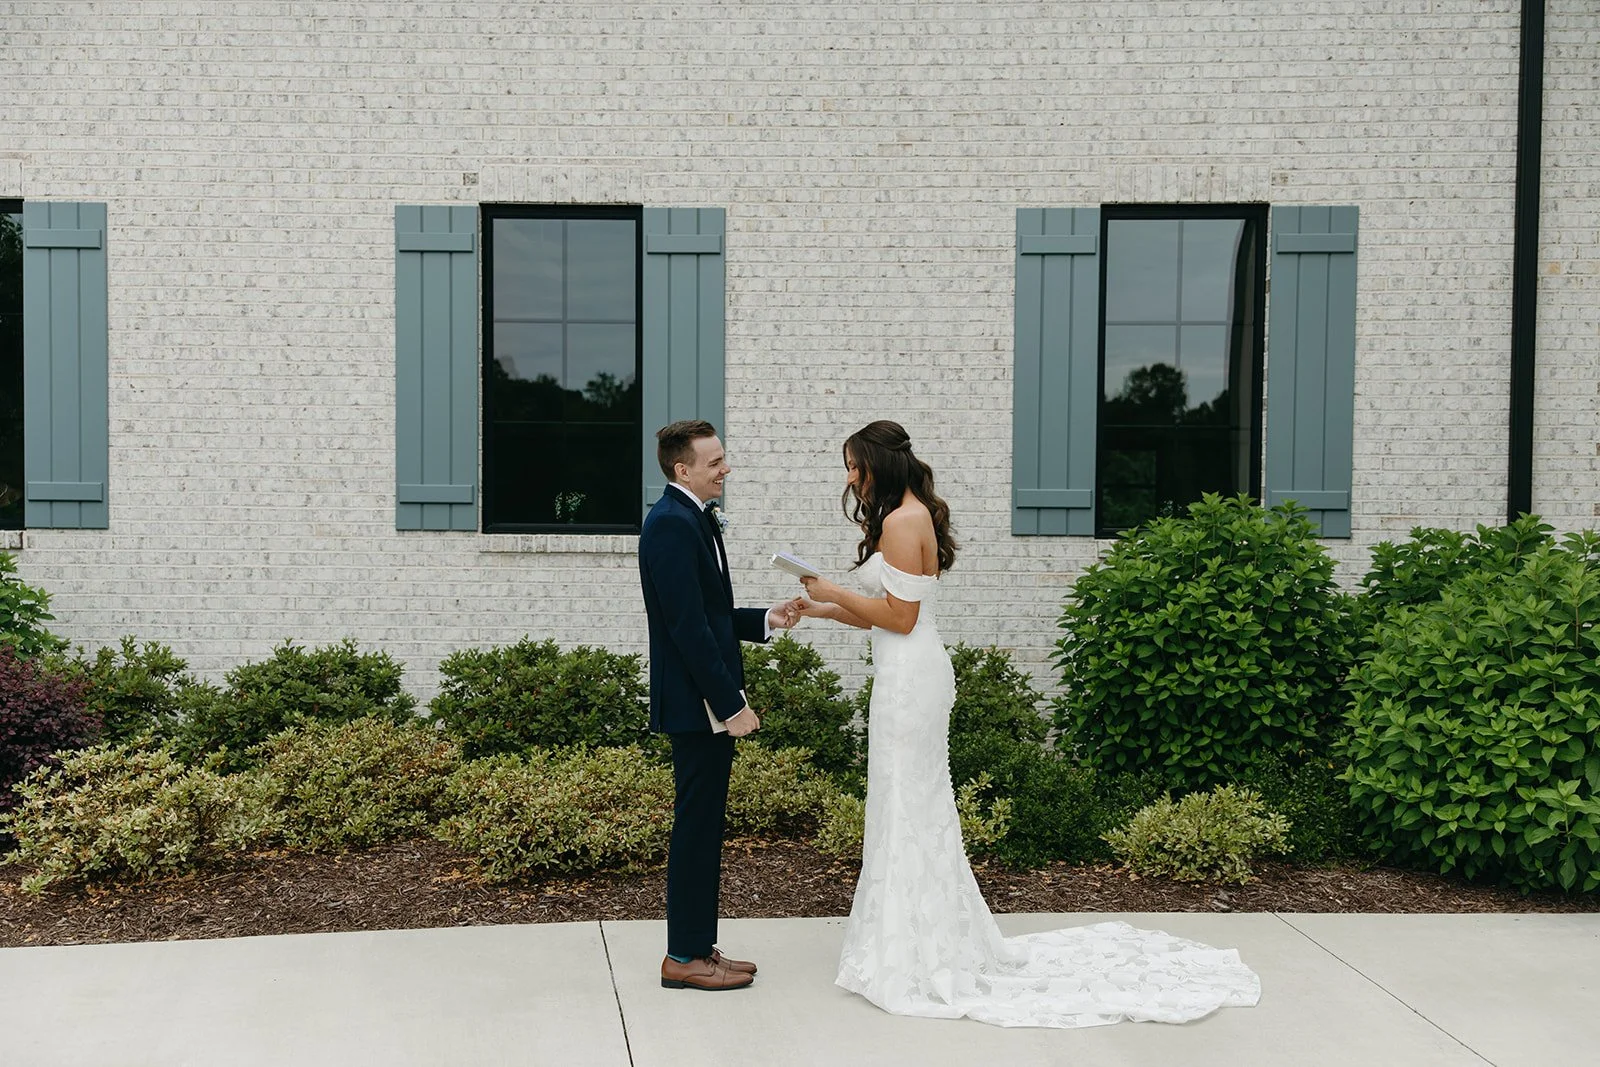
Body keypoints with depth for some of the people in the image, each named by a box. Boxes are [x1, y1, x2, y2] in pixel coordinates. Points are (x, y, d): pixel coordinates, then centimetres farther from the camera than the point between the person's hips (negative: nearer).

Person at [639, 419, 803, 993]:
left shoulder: (693, 519, 15)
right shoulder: (671, 523, -17)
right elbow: (687, 626, -22)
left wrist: (766, 619, 8)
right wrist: (731, 703, -21)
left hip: (710, 703, 10)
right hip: (696, 703, -10)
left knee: (703, 826, 14)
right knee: (696, 826, -2)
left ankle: (699, 946, 23)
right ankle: (684, 958, 7)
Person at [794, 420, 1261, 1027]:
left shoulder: (902, 522, -15)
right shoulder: (911, 518, 16)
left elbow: (899, 617, -18)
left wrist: (834, 592, -11)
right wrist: (824, 609, 14)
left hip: (908, 680, -10)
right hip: (911, 674, 10)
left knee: (908, 805, -3)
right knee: (915, 806, 15)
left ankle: (917, 957, 6)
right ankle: (929, 945, 24)